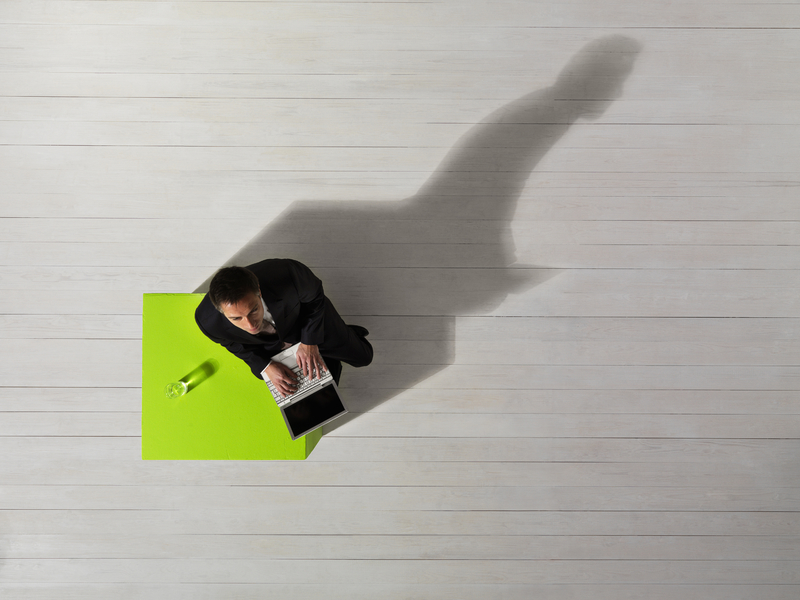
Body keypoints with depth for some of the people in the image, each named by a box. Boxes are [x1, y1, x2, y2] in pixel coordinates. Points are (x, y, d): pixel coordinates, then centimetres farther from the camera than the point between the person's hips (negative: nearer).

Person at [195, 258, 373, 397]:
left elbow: (315, 296, -20)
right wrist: (266, 367, -22)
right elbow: (234, 345, -13)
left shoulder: (288, 274, -46)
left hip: (304, 313, -1)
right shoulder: (207, 320, -39)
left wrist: (309, 342, -20)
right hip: (269, 344, 1)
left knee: (362, 357, 15)